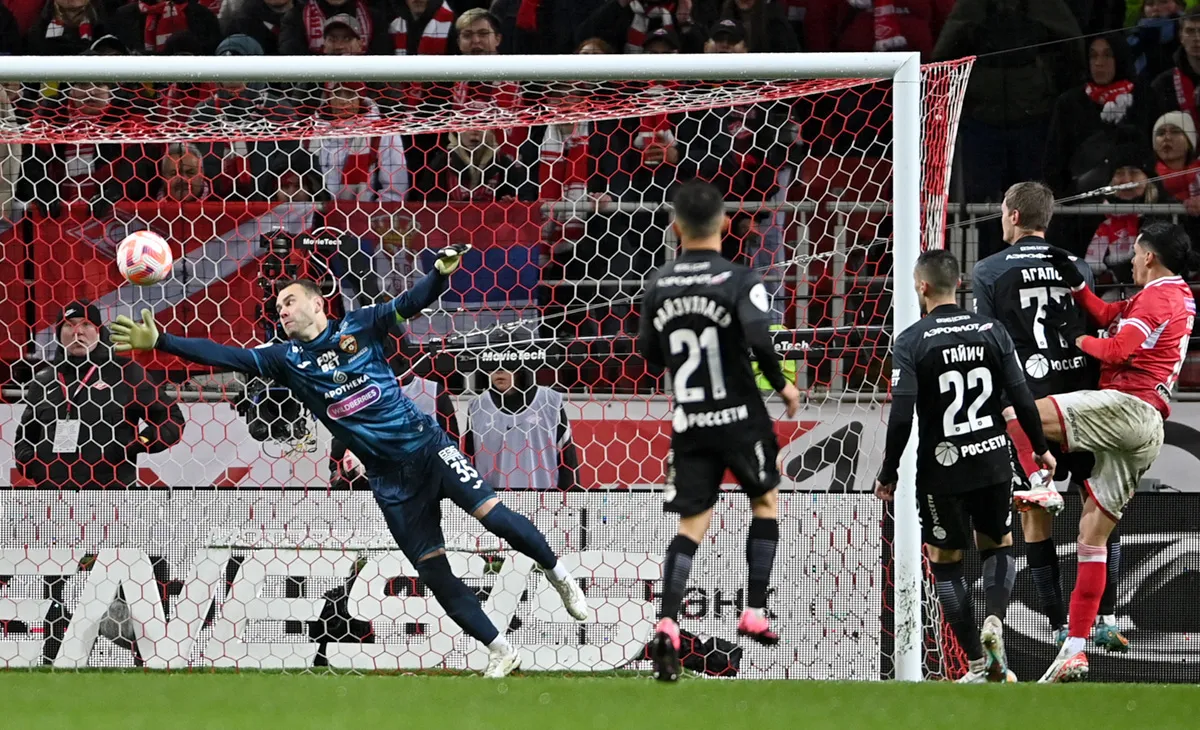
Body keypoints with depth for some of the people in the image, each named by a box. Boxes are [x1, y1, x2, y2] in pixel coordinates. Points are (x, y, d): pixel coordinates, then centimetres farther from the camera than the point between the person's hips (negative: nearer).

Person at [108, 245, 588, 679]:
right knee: (434, 572, -1)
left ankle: (558, 576, 11)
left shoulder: (358, 327, 0)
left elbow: (411, 303, -8)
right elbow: (225, 356, -3)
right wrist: (158, 342, -11)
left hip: (427, 445, -2)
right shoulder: (286, 360, 3)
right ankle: (500, 653, 9)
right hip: (390, 478, 2)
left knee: (493, 515, -15)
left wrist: (440, 274, -30)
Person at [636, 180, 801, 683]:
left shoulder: (659, 286, 1)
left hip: (688, 423, 3)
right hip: (740, 417, -3)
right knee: (765, 500, 20)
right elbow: (760, 341, -26)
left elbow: (650, 354, 10)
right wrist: (781, 386, -9)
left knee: (692, 523, 3)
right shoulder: (739, 281, -13)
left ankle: (667, 624, -18)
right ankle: (755, 614, 16)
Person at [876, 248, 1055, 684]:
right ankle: (994, 620, -6)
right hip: (994, 460, 3)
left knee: (945, 561, 10)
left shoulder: (911, 342, -9)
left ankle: (978, 664, 7)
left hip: (942, 468, -3)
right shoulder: (991, 331, 0)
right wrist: (1040, 449, 14)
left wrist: (888, 473, -4)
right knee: (997, 545, 22)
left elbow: (901, 415, -14)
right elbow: (1021, 398, -1)